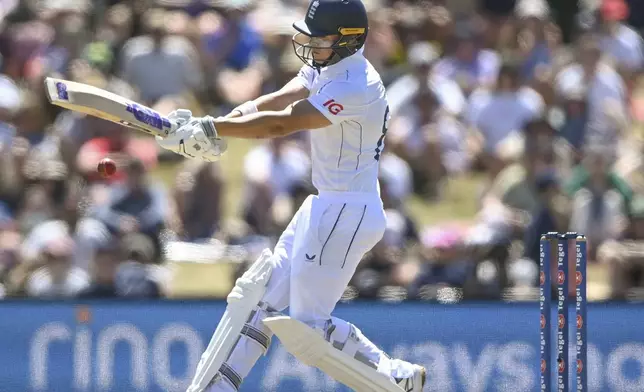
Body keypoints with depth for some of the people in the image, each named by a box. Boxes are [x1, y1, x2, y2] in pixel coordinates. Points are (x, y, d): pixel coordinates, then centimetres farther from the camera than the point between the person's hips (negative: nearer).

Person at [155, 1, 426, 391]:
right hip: (323, 207, 10)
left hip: (347, 213, -10)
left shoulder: (355, 86, -21)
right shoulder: (326, 67, 10)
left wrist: (209, 128, -28)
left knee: (309, 328, -11)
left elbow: (282, 123, -27)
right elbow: (274, 101, -1)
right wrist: (210, 127, -16)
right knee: (256, 299, 10)